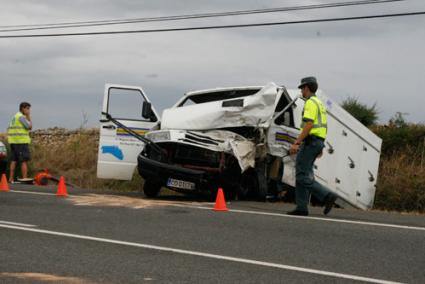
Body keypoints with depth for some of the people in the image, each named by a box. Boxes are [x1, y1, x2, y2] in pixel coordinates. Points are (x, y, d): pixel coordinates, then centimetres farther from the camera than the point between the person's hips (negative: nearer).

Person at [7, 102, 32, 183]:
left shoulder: (15, 116, 18)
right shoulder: (21, 116, -11)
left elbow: (9, 129, 19)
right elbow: (30, 127, -14)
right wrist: (29, 117, -5)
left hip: (13, 141, 9)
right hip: (21, 141, -9)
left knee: (14, 160, 8)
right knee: (24, 161, -8)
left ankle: (11, 179, 5)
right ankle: (24, 179, -11)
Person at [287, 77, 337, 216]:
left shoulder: (311, 103, -11)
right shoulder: (319, 103, 22)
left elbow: (308, 125, -21)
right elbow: (322, 126, 23)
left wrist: (296, 143, -22)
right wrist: (320, 147, 25)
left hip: (310, 141, -10)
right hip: (318, 142, 10)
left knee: (303, 176, -11)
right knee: (302, 174, 9)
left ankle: (327, 196, -20)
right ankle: (302, 208, 5)